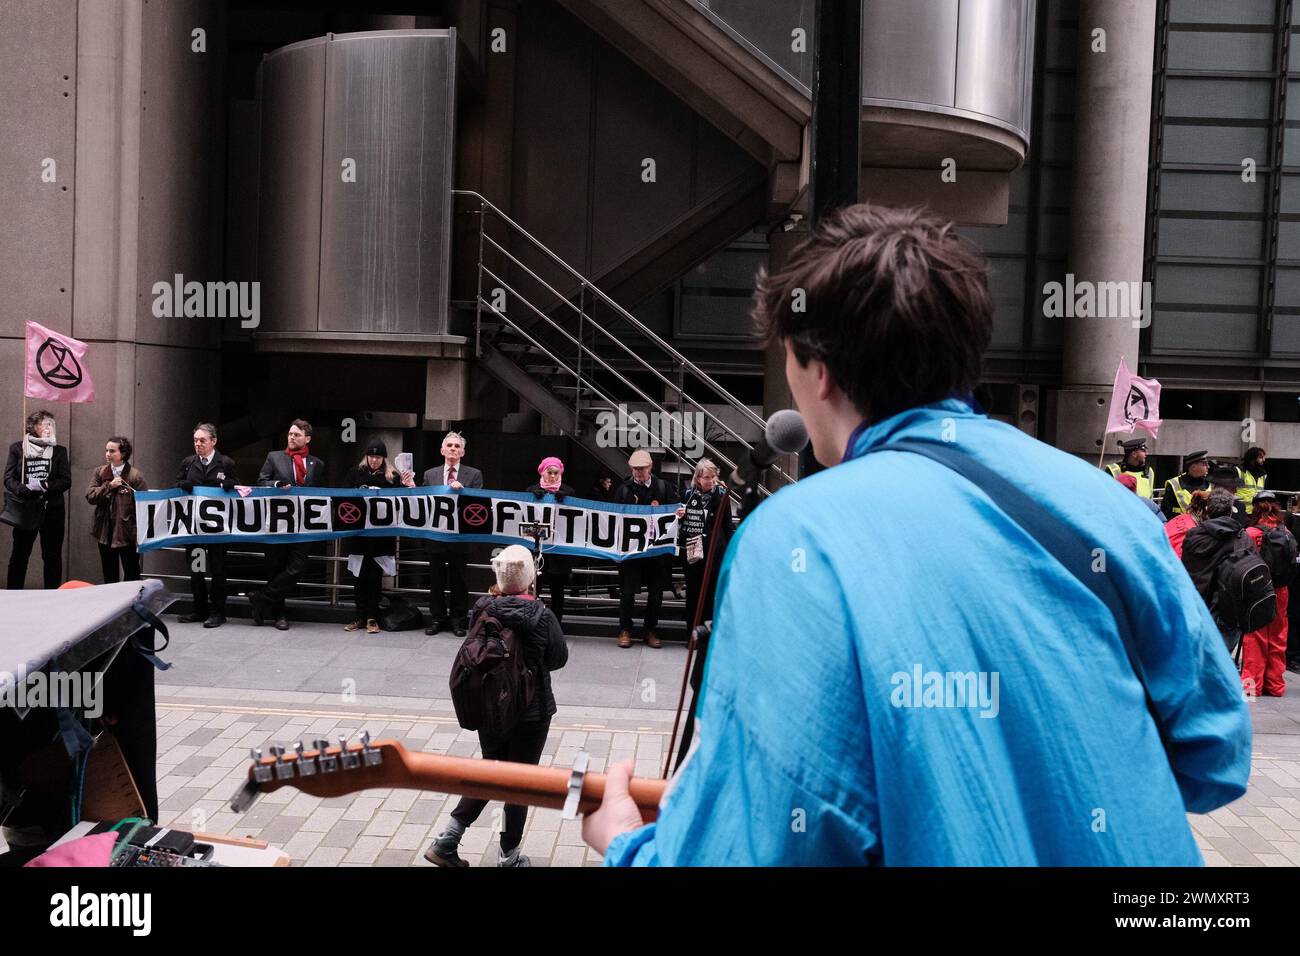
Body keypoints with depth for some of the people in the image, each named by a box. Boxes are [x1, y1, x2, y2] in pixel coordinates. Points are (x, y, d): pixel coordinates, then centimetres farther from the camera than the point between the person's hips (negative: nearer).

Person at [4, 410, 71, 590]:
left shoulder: (59, 450, 7)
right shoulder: (17, 448, 5)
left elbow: (66, 480, -1)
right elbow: (9, 478, -3)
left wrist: (43, 485, -16)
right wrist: (25, 490, -22)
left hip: (52, 509, 1)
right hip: (25, 509, -1)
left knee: (52, 556, 3)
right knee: (19, 554, 2)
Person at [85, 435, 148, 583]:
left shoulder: (135, 475, -9)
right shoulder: (100, 472, 6)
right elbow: (90, 496, -2)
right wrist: (109, 486, -16)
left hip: (127, 532, -4)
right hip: (105, 531, 5)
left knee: (131, 576, 3)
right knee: (109, 576, 14)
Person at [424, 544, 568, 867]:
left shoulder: (483, 609, -11)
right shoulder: (540, 615, -20)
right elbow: (559, 658, -5)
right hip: (531, 711, -4)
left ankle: (447, 839, 14)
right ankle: (508, 856, 23)